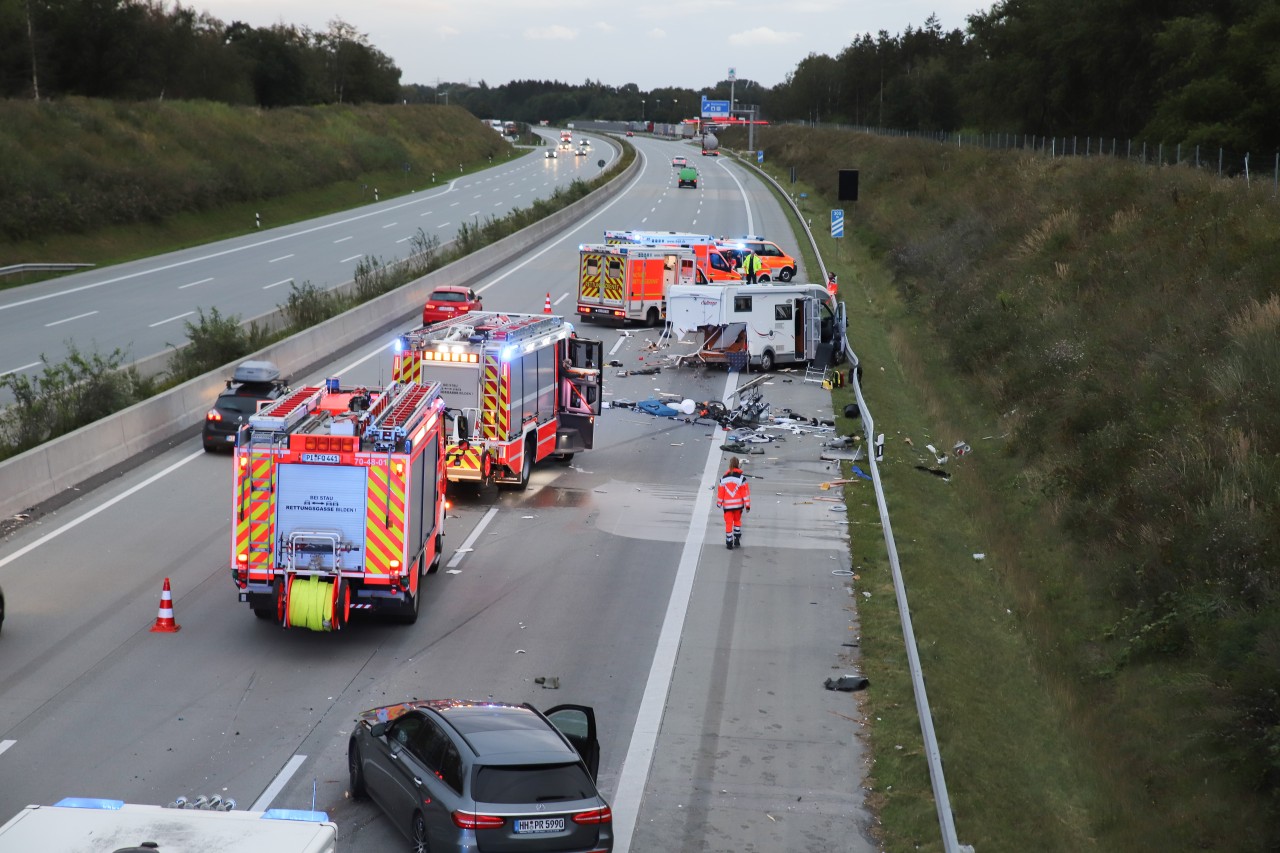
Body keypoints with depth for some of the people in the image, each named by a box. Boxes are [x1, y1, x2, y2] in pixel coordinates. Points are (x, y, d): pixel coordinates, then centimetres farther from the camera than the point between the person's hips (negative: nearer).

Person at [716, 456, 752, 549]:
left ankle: (729, 543, 5)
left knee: (729, 523, 6)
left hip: (727, 504, 0)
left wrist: (719, 502, 16)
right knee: (737, 520, 20)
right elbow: (745, 491, -8)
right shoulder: (741, 477, -8)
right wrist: (747, 505, -4)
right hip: (738, 504, 0)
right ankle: (737, 540, 17)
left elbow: (720, 491, 3)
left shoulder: (724, 477, -2)